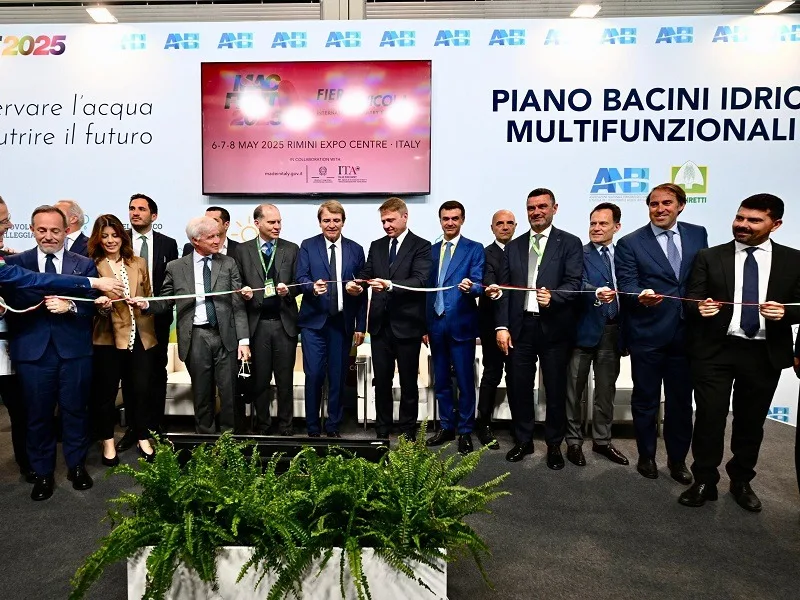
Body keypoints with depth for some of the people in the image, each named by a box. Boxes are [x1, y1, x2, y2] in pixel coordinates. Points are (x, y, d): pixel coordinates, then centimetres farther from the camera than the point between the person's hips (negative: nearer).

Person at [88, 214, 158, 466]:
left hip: (140, 336, 3)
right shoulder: (92, 266, -2)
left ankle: (143, 438, 23)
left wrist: (145, 304, 1)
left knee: (141, 389, 8)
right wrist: (100, 305, -23)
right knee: (106, 391, 8)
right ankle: (108, 442, 24)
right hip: (108, 337, -3)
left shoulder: (138, 263, 10)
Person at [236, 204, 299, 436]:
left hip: (285, 322, 0)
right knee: (259, 378, 8)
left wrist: (288, 290, -15)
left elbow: (299, 284, 5)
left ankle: (285, 425, 20)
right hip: (257, 323, 0)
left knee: (285, 378, 8)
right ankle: (262, 424, 23)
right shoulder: (243, 250, 6)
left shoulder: (291, 249, 7)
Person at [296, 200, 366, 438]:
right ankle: (313, 429, 12)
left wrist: (361, 326, 4)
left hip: (343, 323, 2)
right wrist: (313, 286, -29)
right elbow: (300, 278, -5)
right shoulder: (307, 246, 5)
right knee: (313, 375, -2)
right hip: (314, 321, -1)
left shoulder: (355, 250, 8)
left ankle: (333, 427, 21)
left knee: (338, 377, 7)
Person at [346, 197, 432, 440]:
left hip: (407, 324, -4)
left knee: (408, 382, 7)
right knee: (381, 381, 11)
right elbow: (366, 274, 7)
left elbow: (420, 280, -16)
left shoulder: (421, 246, -3)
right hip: (381, 324, 5)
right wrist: (356, 284, -16)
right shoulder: (376, 246, 13)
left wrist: (390, 285, -30)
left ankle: (407, 433, 20)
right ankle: (382, 431, 24)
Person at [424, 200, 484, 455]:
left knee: (465, 381, 2)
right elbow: (428, 288, 13)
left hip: (461, 324, -5)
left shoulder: (474, 249, -1)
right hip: (436, 324, 5)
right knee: (441, 380, 12)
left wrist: (470, 287, -33)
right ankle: (447, 427, 26)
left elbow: (479, 285, -10)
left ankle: (465, 432, 15)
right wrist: (425, 324, 10)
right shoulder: (431, 250, 13)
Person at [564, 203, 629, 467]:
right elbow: (579, 284, -18)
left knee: (606, 390, 14)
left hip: (612, 331, 4)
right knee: (574, 389, 3)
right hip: (584, 329, -4)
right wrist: (597, 293, -39)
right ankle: (574, 442, 17)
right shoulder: (579, 254, -2)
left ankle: (602, 440, 29)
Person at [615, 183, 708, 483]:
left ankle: (677, 459, 32)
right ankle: (646, 456, 30)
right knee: (646, 400, 10)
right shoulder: (629, 243, -4)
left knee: (681, 400, 13)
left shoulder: (698, 234, 7)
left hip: (685, 333, 3)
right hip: (647, 335, -3)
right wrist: (641, 297, -31)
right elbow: (626, 287, -11)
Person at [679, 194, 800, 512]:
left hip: (765, 354, 2)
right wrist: (701, 308, -23)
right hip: (715, 350, -1)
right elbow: (691, 302, -2)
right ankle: (704, 482, 15)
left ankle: (741, 481, 32)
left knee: (751, 420, 13)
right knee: (709, 417, 0)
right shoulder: (708, 257, 1)